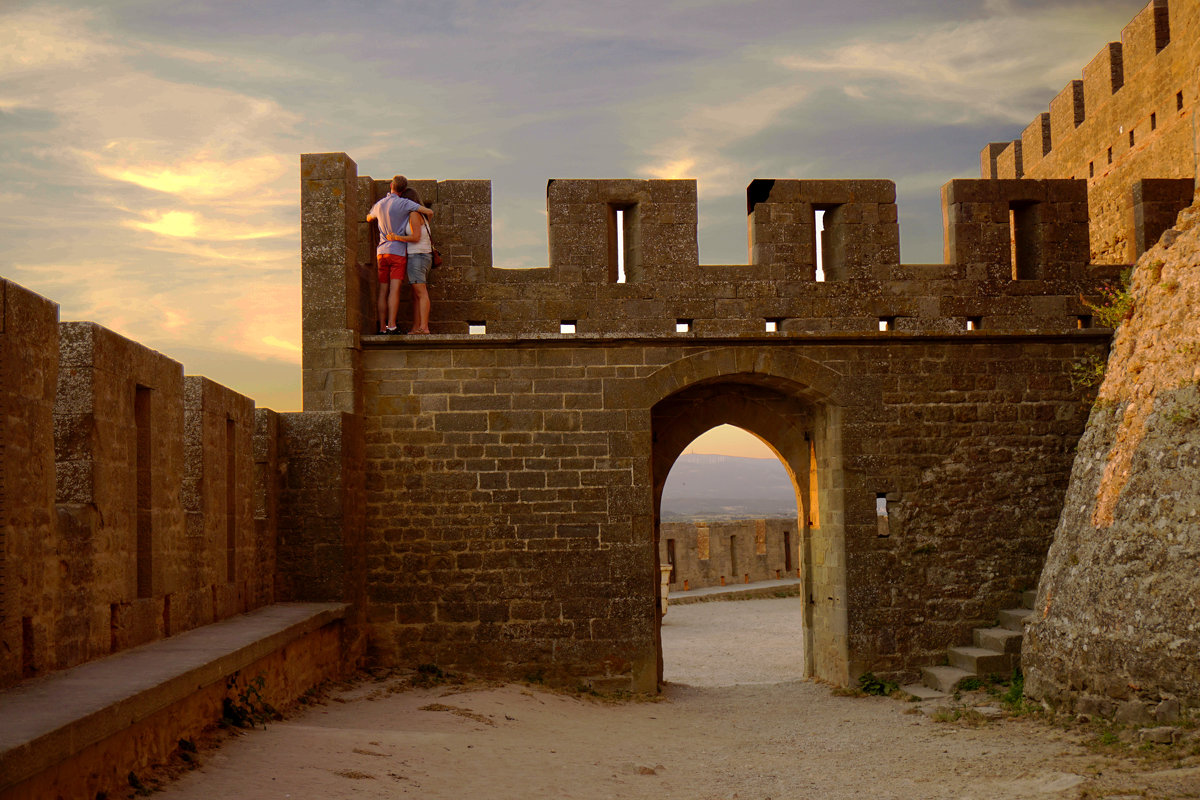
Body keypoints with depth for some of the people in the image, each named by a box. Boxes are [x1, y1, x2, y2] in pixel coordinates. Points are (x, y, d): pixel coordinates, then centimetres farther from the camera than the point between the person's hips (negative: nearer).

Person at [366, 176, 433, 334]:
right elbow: (429, 212, -9)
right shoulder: (404, 203, -7)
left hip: (382, 251, 5)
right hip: (398, 251, -5)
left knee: (383, 291, 5)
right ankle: (392, 325, -21)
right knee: (394, 290, -11)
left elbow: (369, 218, 32)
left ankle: (382, 327, 4)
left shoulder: (379, 205, 11)